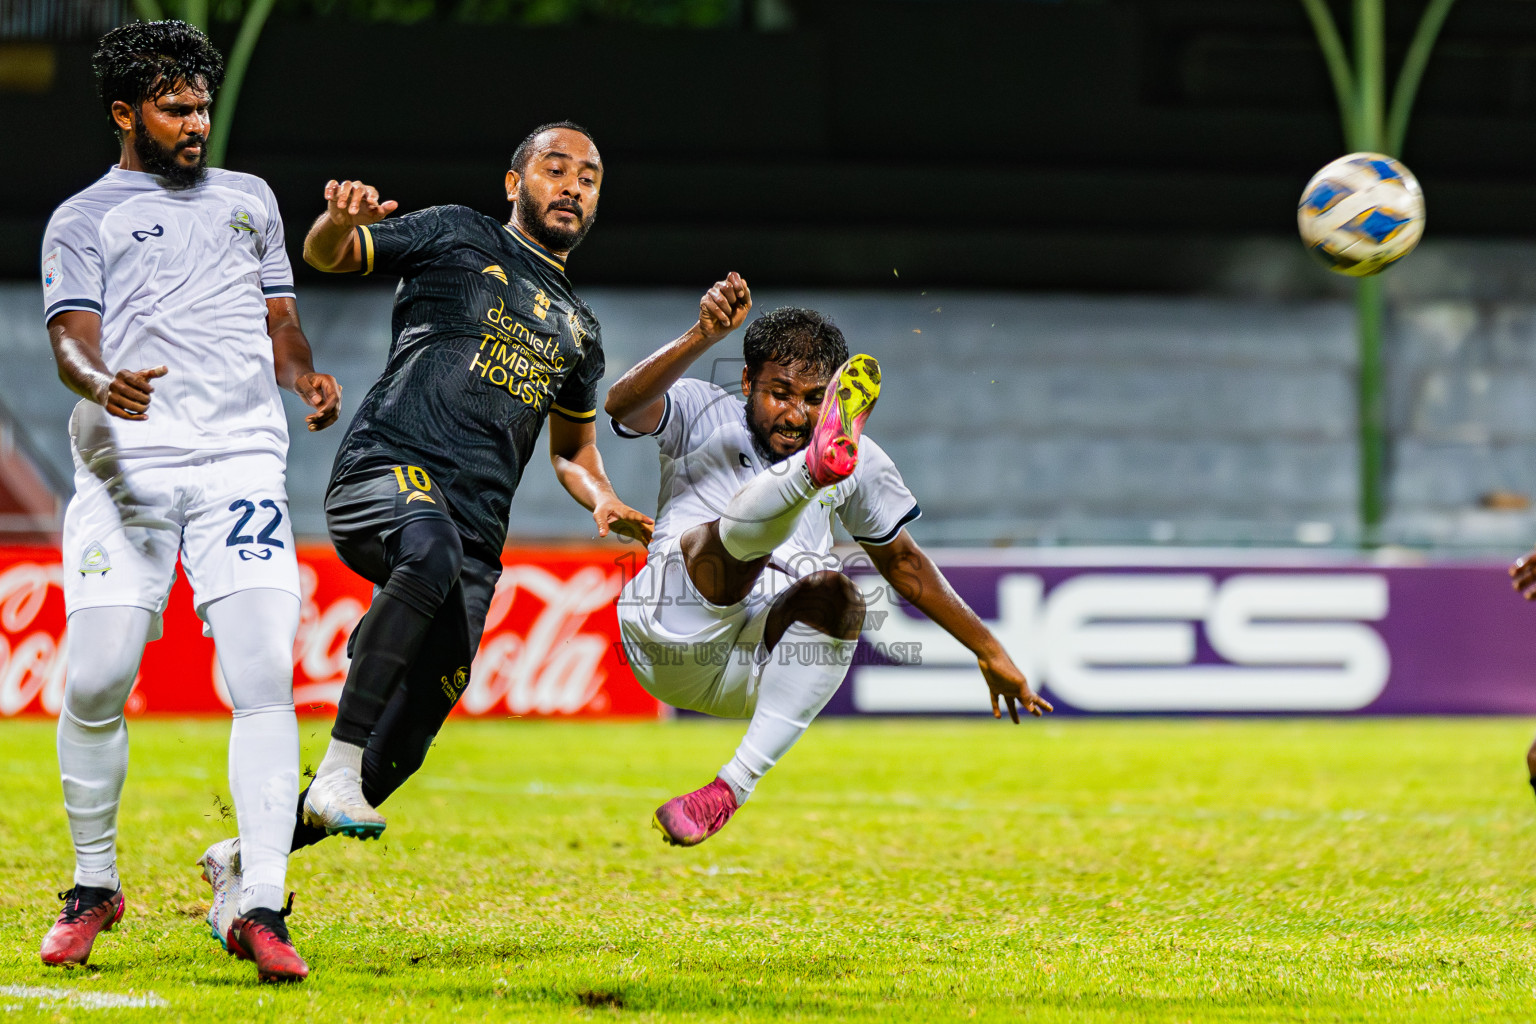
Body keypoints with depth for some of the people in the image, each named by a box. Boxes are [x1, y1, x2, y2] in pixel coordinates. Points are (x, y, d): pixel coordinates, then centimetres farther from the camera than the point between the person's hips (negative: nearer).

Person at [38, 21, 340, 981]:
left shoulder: (249, 199, 25)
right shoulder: (84, 220, 12)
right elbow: (72, 338, -1)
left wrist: (306, 376, 2)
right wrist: (101, 381, -25)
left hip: (240, 460, 2)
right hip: (125, 467, -2)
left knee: (265, 676, -14)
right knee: (96, 681, -9)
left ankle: (259, 906, -17)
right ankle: (95, 885, 13)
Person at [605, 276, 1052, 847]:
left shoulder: (863, 466, 19)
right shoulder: (699, 414, 10)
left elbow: (901, 560, 31)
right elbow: (623, 406, -11)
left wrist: (988, 651, 29)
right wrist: (703, 338, -25)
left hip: (759, 670, 3)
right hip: (671, 642, -3)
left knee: (834, 594, -30)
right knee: (738, 531, -30)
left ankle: (733, 786, -33)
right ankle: (822, 463, -66)